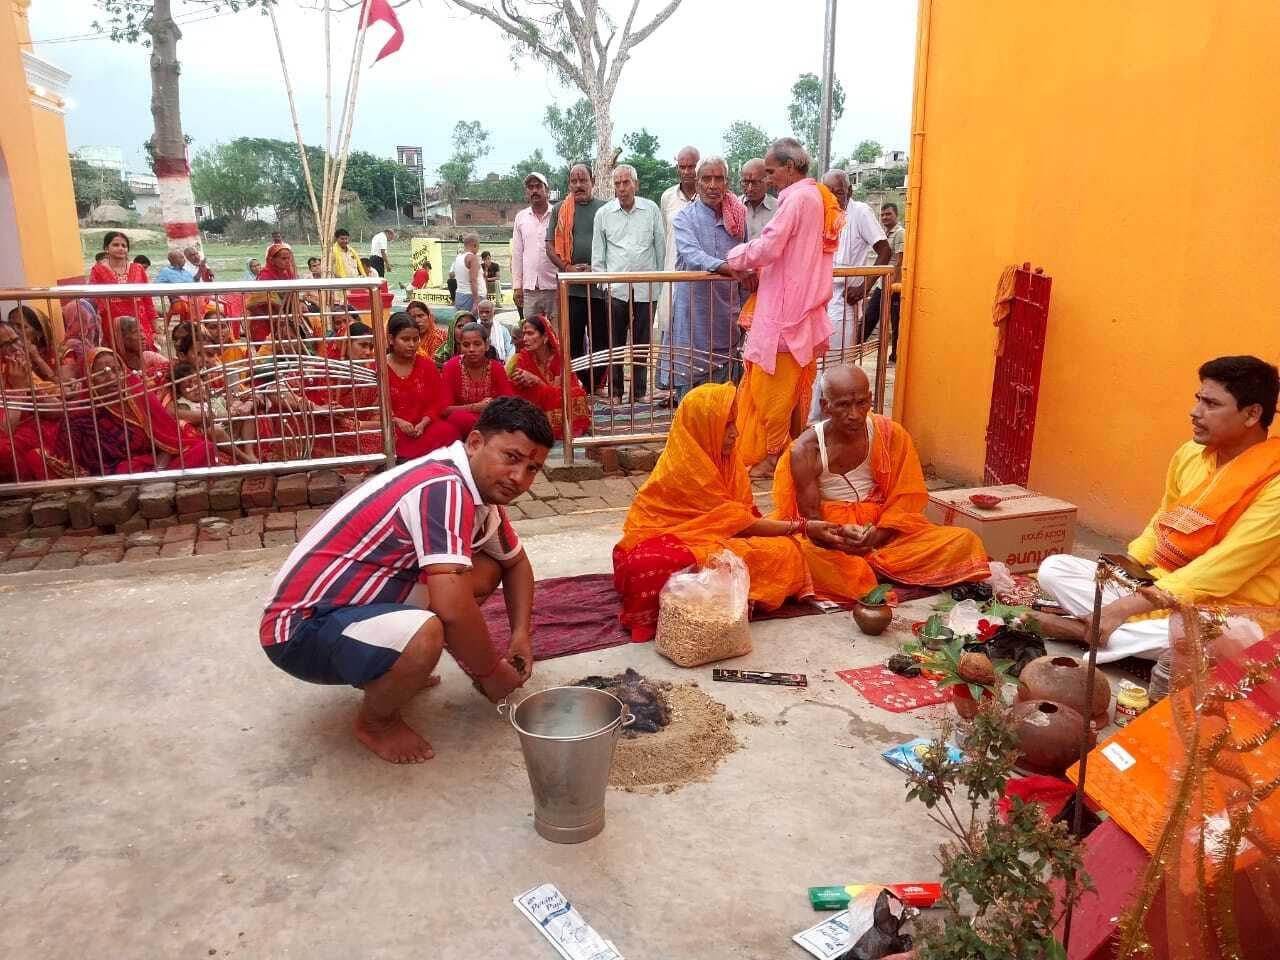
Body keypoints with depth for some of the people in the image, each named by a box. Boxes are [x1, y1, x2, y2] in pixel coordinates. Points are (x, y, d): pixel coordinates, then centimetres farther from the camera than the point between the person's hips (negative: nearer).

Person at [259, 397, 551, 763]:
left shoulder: (480, 489, 4)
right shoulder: (444, 488, -26)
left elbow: (515, 562, 20)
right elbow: (452, 609, -33)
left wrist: (521, 634, 5)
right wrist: (491, 671, -14)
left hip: (362, 600, 10)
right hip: (302, 627, -9)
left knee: (485, 569, 6)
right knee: (423, 636, -36)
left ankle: (392, 674, 16)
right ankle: (375, 720, -4)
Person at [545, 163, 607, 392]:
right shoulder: (560, 210, 9)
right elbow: (551, 247, 6)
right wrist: (568, 268, -10)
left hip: (600, 284, -1)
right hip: (571, 285, 1)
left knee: (600, 339, 2)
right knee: (572, 339, 3)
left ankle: (597, 386, 11)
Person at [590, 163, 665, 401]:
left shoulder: (651, 210, 5)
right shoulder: (603, 214, 5)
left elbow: (661, 247, 9)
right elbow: (597, 255, 9)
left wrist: (659, 281, 7)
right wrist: (604, 283, 1)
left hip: (646, 289, 0)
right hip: (616, 289, 0)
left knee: (642, 344, 6)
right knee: (614, 343, 2)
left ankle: (639, 390, 16)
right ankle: (615, 392, 11)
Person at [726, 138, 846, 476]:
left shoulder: (798, 197, -15)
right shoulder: (820, 197, 14)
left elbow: (768, 247, -20)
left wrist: (734, 258, -4)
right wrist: (751, 262, 12)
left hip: (785, 309, -9)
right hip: (806, 305, 9)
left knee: (771, 385, -2)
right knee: (798, 385, 14)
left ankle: (773, 456, 4)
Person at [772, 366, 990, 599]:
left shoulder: (891, 435, -3)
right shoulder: (806, 449, -9)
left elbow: (903, 501, -3)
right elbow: (809, 514, -10)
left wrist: (876, 536, -21)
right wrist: (840, 539, -31)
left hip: (883, 534, 2)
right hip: (831, 540, -2)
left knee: (964, 542, -17)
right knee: (794, 552, -37)